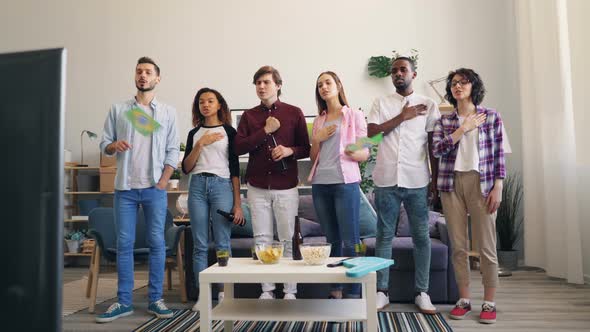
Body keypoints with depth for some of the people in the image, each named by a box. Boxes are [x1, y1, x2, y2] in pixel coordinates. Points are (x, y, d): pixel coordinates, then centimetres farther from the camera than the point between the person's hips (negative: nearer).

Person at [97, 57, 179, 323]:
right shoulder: (118, 109, 9)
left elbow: (172, 152, 3)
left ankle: (155, 299, 11)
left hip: (155, 188, -1)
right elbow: (104, 144, 9)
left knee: (157, 243, 2)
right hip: (125, 188, 1)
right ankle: (124, 301, 14)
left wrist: (162, 183, -6)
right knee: (124, 243, 4)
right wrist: (114, 145, -14)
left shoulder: (168, 112, 7)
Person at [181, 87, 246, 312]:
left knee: (222, 244, -3)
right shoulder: (194, 133, 14)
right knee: (200, 245, 3)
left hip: (221, 185, -2)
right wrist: (201, 144, -6)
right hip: (197, 186, 3)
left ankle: (224, 293, 5)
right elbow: (186, 168, 7)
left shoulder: (229, 131, 7)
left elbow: (235, 169, 3)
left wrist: (238, 204, -2)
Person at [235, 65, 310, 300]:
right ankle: (267, 290, 17)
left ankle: (290, 292, 12)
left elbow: (306, 149, 6)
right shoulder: (249, 116, 10)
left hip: (286, 188, -2)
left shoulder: (294, 113, 4)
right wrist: (265, 131, -9)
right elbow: (238, 147, -3)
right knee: (262, 240, 6)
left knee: (288, 240, 1)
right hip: (257, 188, 2)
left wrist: (290, 150, -15)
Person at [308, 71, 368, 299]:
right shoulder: (319, 121, 17)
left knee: (350, 241, -5)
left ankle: (354, 294, 2)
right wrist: (317, 139, -1)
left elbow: (365, 154, -1)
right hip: (320, 184, 5)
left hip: (345, 183, -4)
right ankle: (336, 290, 17)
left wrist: (354, 152, -23)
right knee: (332, 240, 10)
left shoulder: (355, 116, 4)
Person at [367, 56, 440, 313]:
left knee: (421, 236, 4)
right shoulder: (381, 103, 11)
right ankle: (382, 291, 14)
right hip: (386, 180, 0)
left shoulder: (428, 105, 9)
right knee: (384, 235, 5)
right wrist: (402, 116, -7)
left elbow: (433, 144, 7)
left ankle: (422, 292, 15)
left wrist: (436, 180, 2)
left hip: (417, 181, 0)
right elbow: (371, 132, -3)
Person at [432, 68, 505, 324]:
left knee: (486, 245, 0)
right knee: (458, 246, 5)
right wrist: (464, 128, -8)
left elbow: (498, 154, 2)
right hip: (451, 185, 2)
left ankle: (489, 303, 11)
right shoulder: (444, 121, 9)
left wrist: (497, 188, -6)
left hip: (481, 184, -2)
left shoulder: (491, 116, 6)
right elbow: (437, 150, -5)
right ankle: (464, 299, 16)